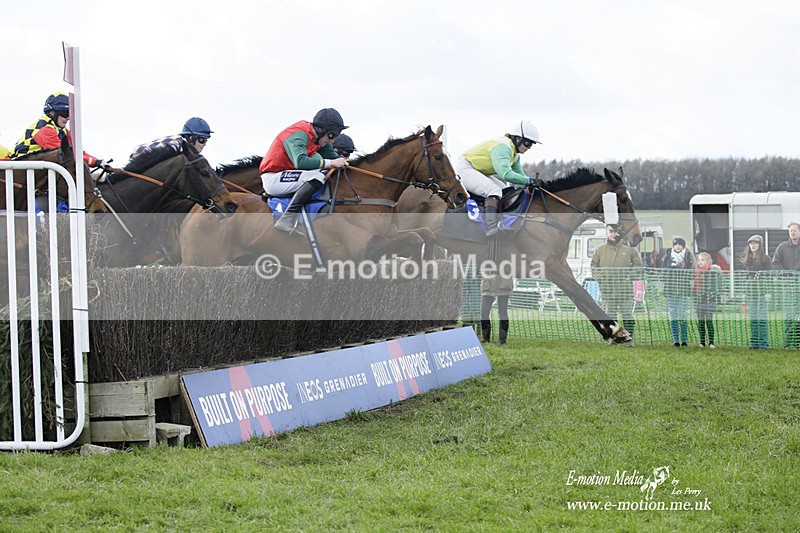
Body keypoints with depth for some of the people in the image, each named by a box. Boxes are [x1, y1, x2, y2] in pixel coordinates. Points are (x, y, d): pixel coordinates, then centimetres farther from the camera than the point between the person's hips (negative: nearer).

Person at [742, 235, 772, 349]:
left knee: (762, 319, -4)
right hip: (750, 292, 4)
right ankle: (754, 342, 10)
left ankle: (764, 343, -1)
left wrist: (769, 292, -13)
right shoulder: (746, 259, 11)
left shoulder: (765, 258, -3)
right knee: (753, 319, 6)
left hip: (762, 292, -4)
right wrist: (744, 294, 12)